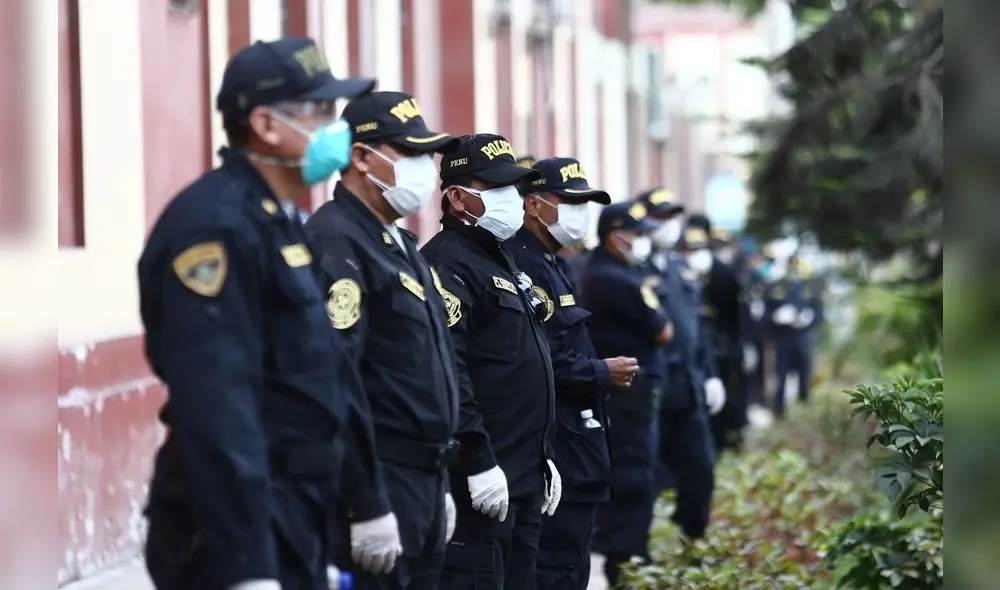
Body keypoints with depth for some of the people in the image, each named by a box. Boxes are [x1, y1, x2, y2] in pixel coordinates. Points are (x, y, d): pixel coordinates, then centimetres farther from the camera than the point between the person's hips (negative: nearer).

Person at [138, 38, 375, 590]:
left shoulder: (279, 223, 16)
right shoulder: (215, 225, -16)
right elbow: (215, 406, -24)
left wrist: (320, 545, 22)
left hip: (293, 518, 10)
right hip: (241, 524, -10)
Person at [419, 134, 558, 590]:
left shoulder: (502, 261, 19)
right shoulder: (448, 263, -13)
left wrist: (542, 457, 22)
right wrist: (479, 464, -24)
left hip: (525, 478, 10)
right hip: (482, 480, -10)